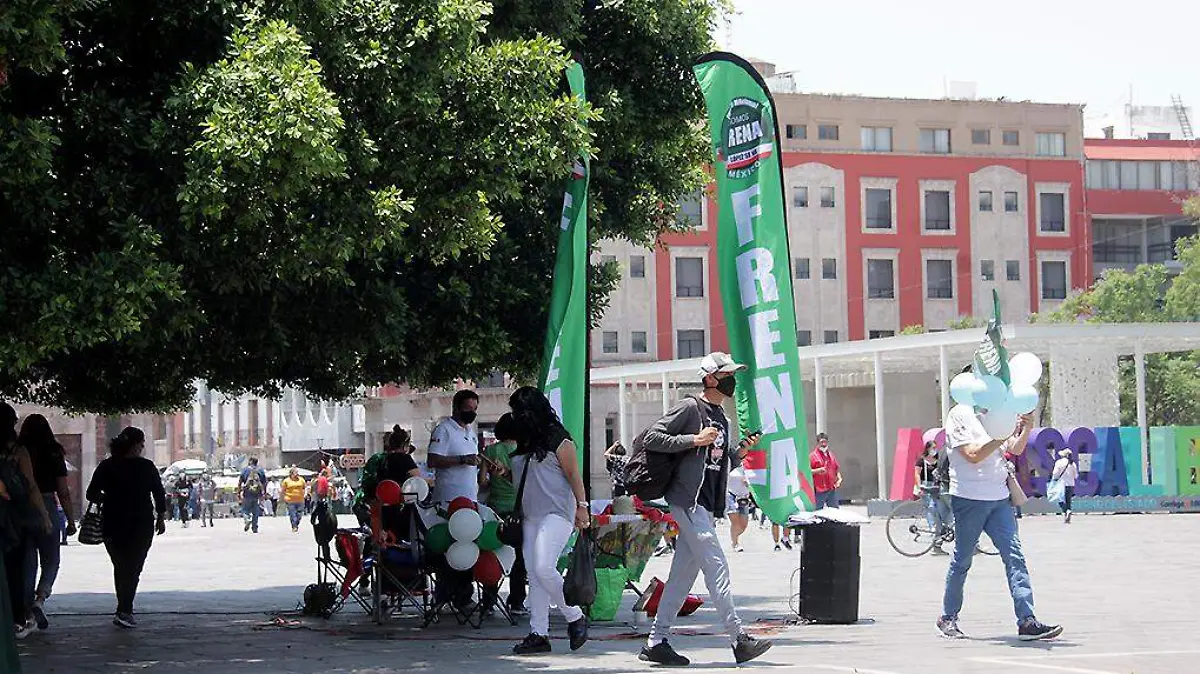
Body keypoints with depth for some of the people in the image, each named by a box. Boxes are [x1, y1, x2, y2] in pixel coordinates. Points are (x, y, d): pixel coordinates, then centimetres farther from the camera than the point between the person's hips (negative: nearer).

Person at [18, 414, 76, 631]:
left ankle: (28, 610, 11)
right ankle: (40, 599, -13)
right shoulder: (54, 456, -5)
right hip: (47, 509, -2)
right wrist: (71, 520, 3)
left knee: (28, 563, 11)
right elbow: (64, 493, -4)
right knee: (51, 561, 10)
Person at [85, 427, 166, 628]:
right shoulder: (146, 467, -6)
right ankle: (124, 611, -15)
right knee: (133, 568, 0)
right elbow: (159, 495, -3)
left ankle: (125, 610, 23)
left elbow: (92, 494, -1)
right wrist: (161, 517, 10)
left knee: (120, 567, 18)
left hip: (113, 526, 3)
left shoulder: (106, 466, -1)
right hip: (141, 525, -3)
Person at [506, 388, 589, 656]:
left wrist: (582, 507, -11)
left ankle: (575, 617, -2)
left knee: (544, 568, -20)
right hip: (530, 517, 8)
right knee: (534, 575, 3)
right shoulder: (524, 443, 16)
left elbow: (574, 475, -7)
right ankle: (538, 634, 4)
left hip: (557, 513, -8)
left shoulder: (558, 439, -6)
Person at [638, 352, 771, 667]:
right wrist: (694, 440, -16)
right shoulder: (690, 407, -6)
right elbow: (651, 437, -12)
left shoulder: (722, 418, 21)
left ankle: (656, 642, 11)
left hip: (706, 506, 9)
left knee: (682, 575, 8)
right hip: (688, 499, -9)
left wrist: (739, 453, 7)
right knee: (717, 568, -12)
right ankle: (739, 639, -13)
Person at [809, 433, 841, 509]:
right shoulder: (813, 456, -5)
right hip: (819, 490, -6)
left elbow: (837, 468, 24)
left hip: (832, 489, 6)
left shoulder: (831, 455, 16)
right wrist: (817, 471, -23)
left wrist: (839, 478, 7)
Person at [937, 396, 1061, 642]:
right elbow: (973, 455, -16)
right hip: (969, 499, -6)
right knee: (962, 561, 4)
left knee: (1015, 556, -6)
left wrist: (1025, 430, -5)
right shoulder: (959, 415, -5)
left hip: (998, 498, 6)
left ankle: (1027, 621, -12)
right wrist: (1004, 434, -19)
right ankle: (947, 619, 20)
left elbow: (1016, 450, 13)